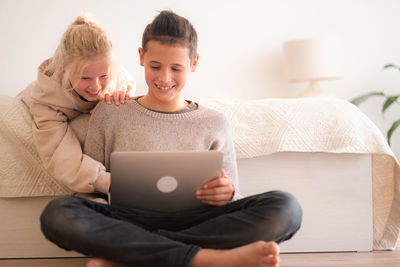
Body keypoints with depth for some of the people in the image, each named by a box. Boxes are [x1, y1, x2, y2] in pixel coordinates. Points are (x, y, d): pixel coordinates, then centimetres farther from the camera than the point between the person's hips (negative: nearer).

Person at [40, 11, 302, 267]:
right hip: (130, 221, -1)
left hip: (194, 223, 2)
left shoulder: (214, 123, 15)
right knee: (57, 213, -30)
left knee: (285, 206, -24)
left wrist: (227, 194, -10)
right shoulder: (109, 114, 13)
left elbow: (231, 198, 16)